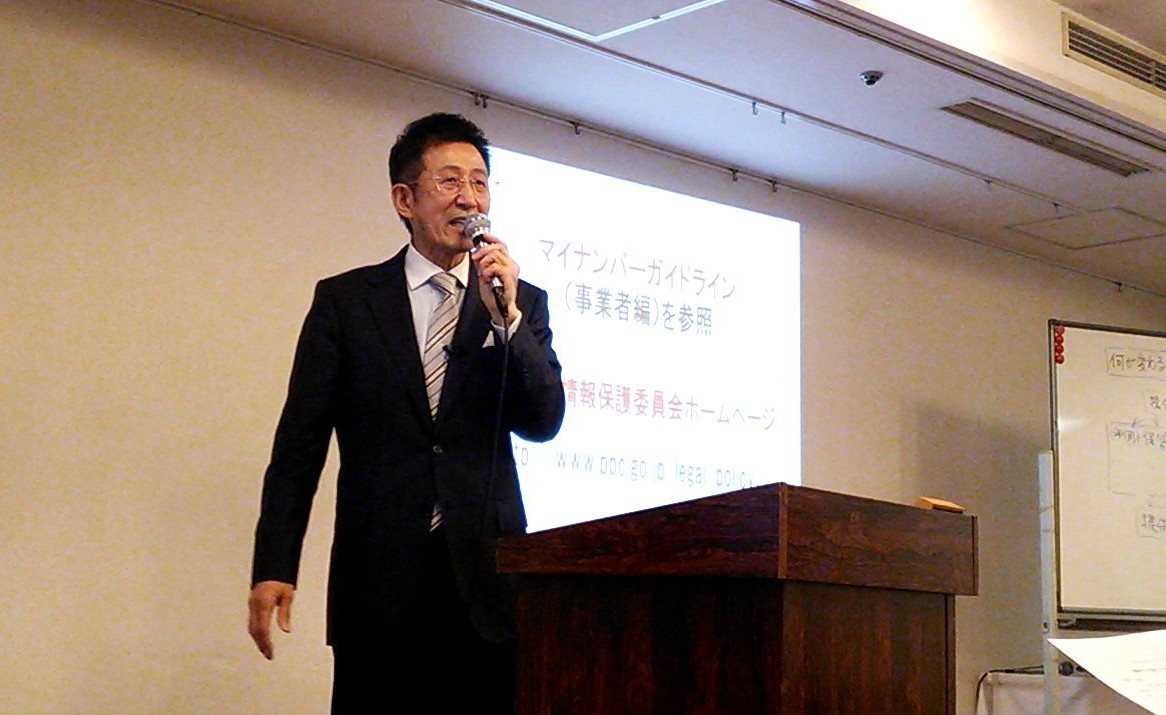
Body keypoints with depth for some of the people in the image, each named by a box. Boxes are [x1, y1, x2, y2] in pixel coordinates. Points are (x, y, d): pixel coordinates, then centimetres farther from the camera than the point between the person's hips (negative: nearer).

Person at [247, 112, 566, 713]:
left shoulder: (523, 303, 11)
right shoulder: (344, 300, 7)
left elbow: (544, 422, 1)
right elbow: (300, 441, 4)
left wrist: (505, 316, -11)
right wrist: (274, 567, -4)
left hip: (485, 573, 1)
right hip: (379, 579, -1)